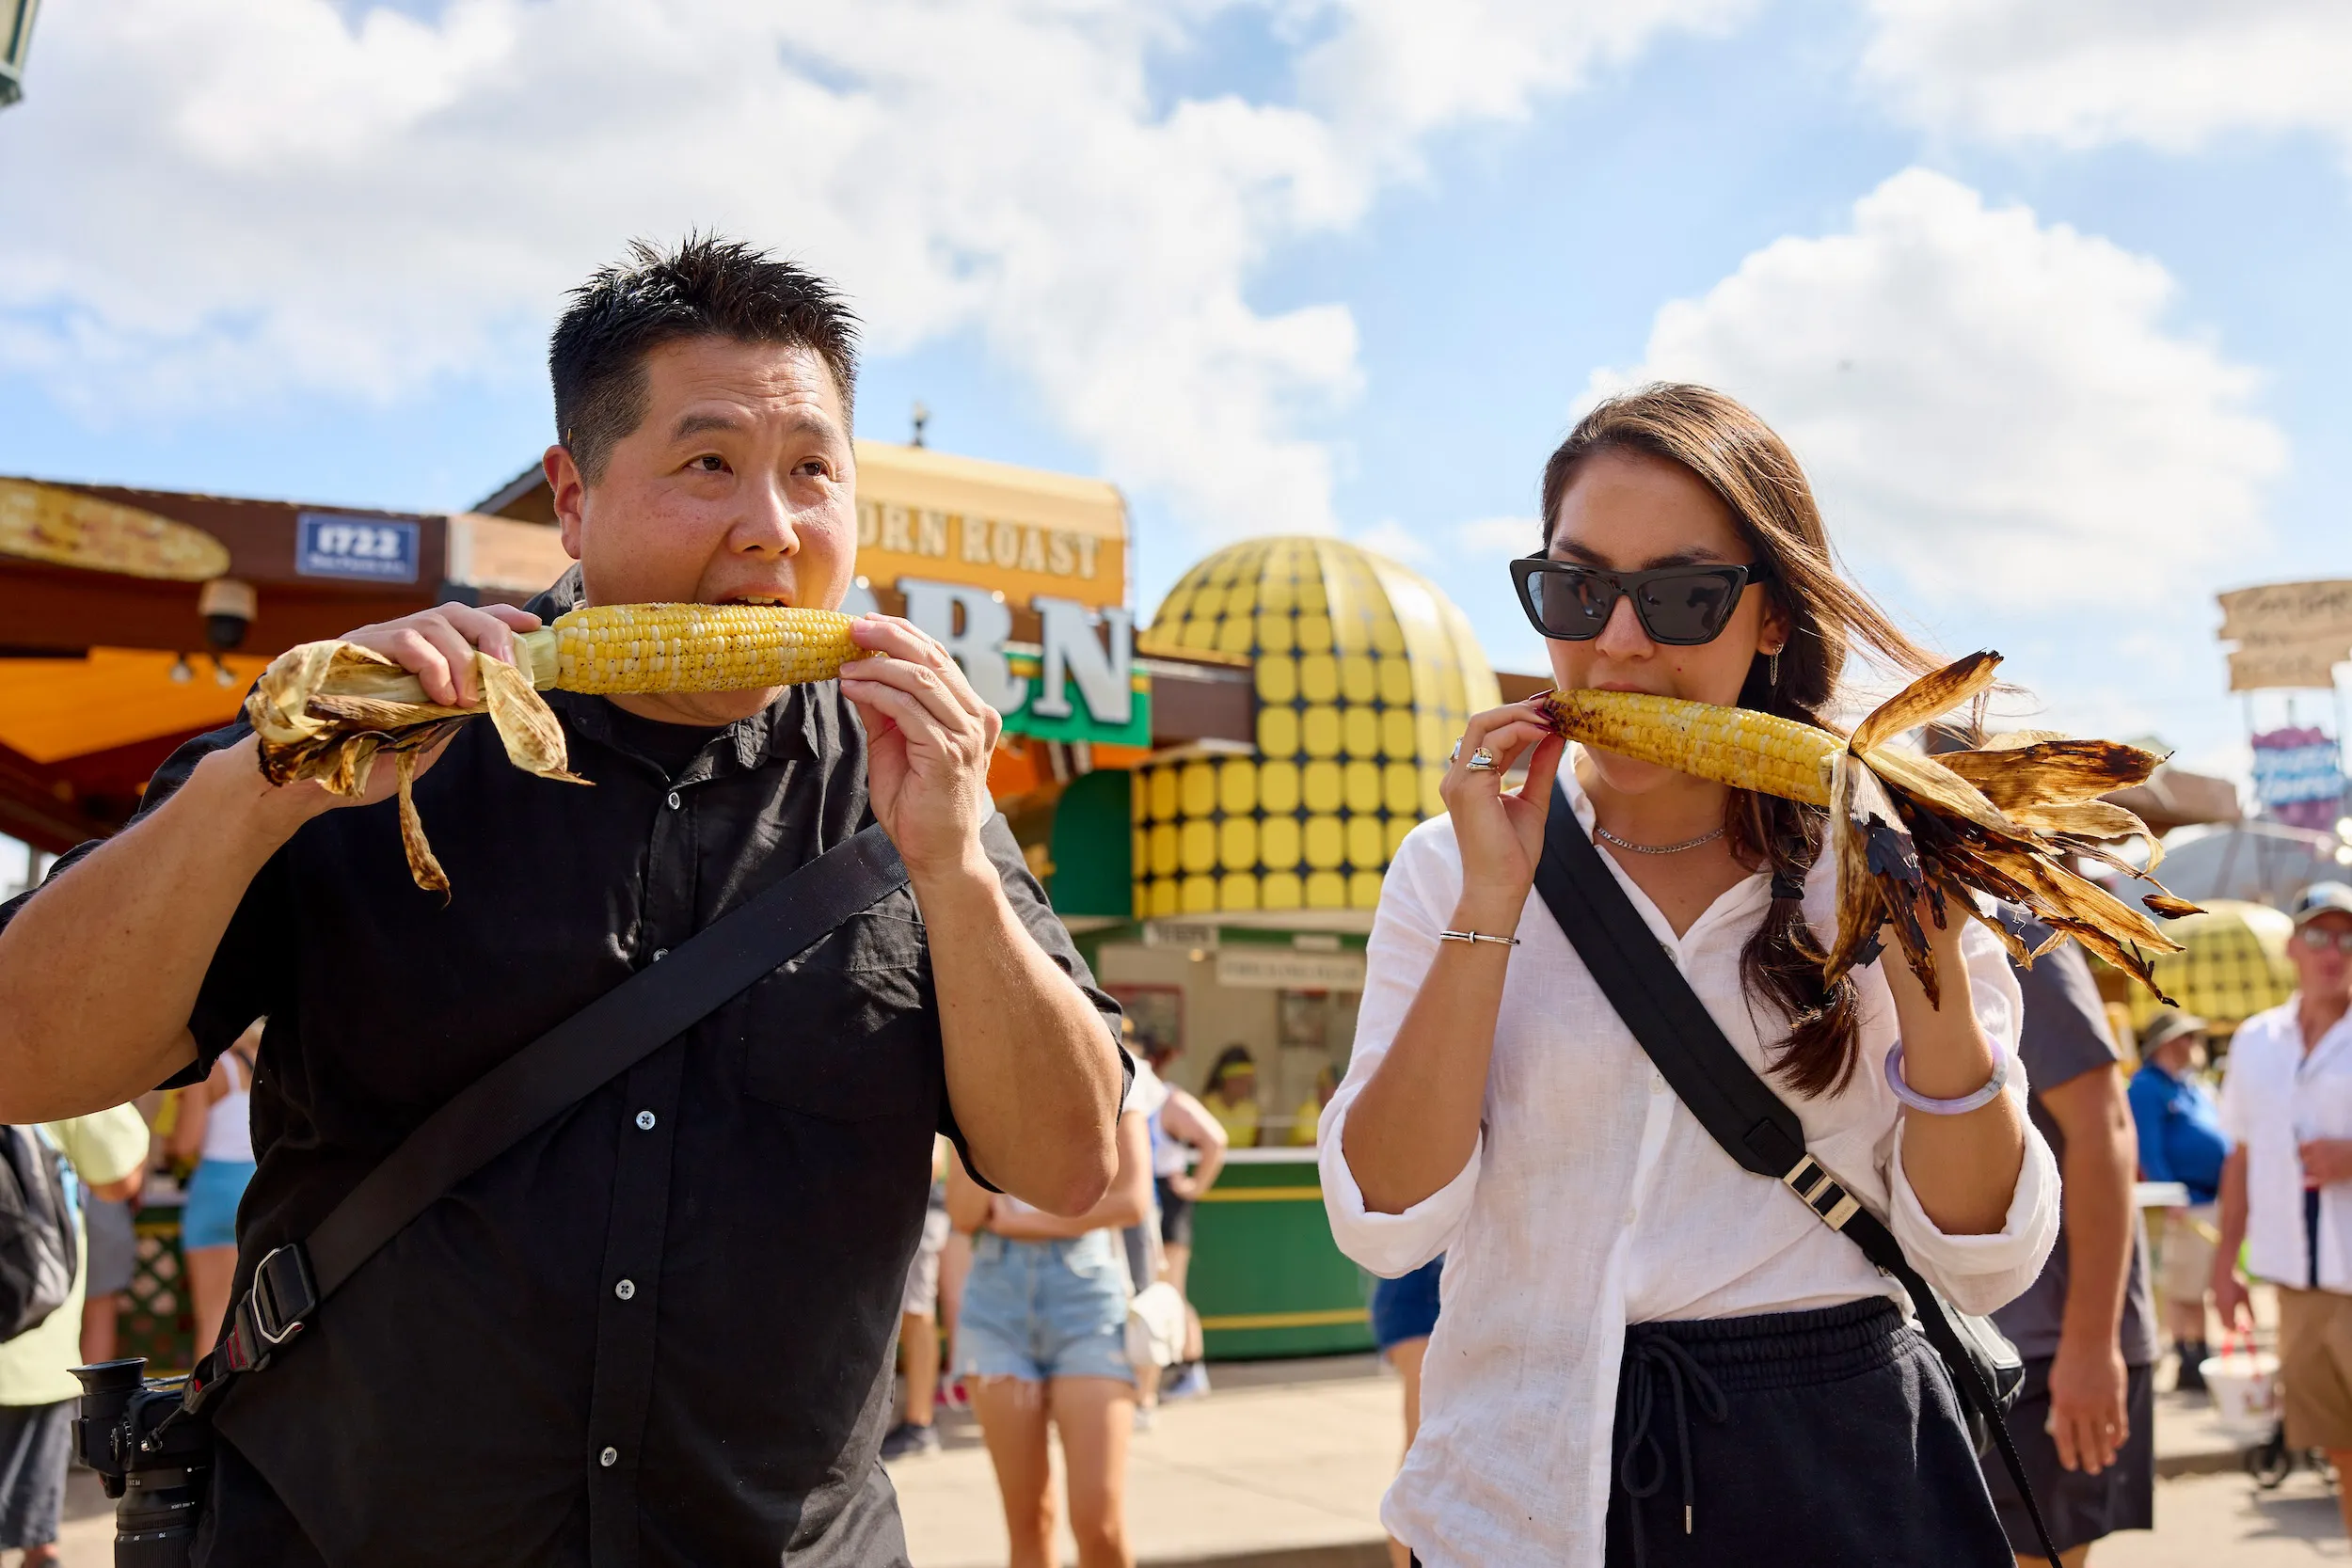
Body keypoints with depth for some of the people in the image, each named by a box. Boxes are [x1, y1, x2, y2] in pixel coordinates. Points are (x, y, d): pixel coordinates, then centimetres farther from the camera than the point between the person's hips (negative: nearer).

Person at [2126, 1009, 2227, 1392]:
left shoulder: (2196, 1088, 18)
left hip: (2218, 1198, 9)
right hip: (2187, 1202, -9)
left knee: (2200, 1287, 13)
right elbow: (2148, 1147, -16)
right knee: (2180, 1288, -4)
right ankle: (2187, 1364, 0)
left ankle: (2201, 1360, 19)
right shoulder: (2146, 1087, -9)